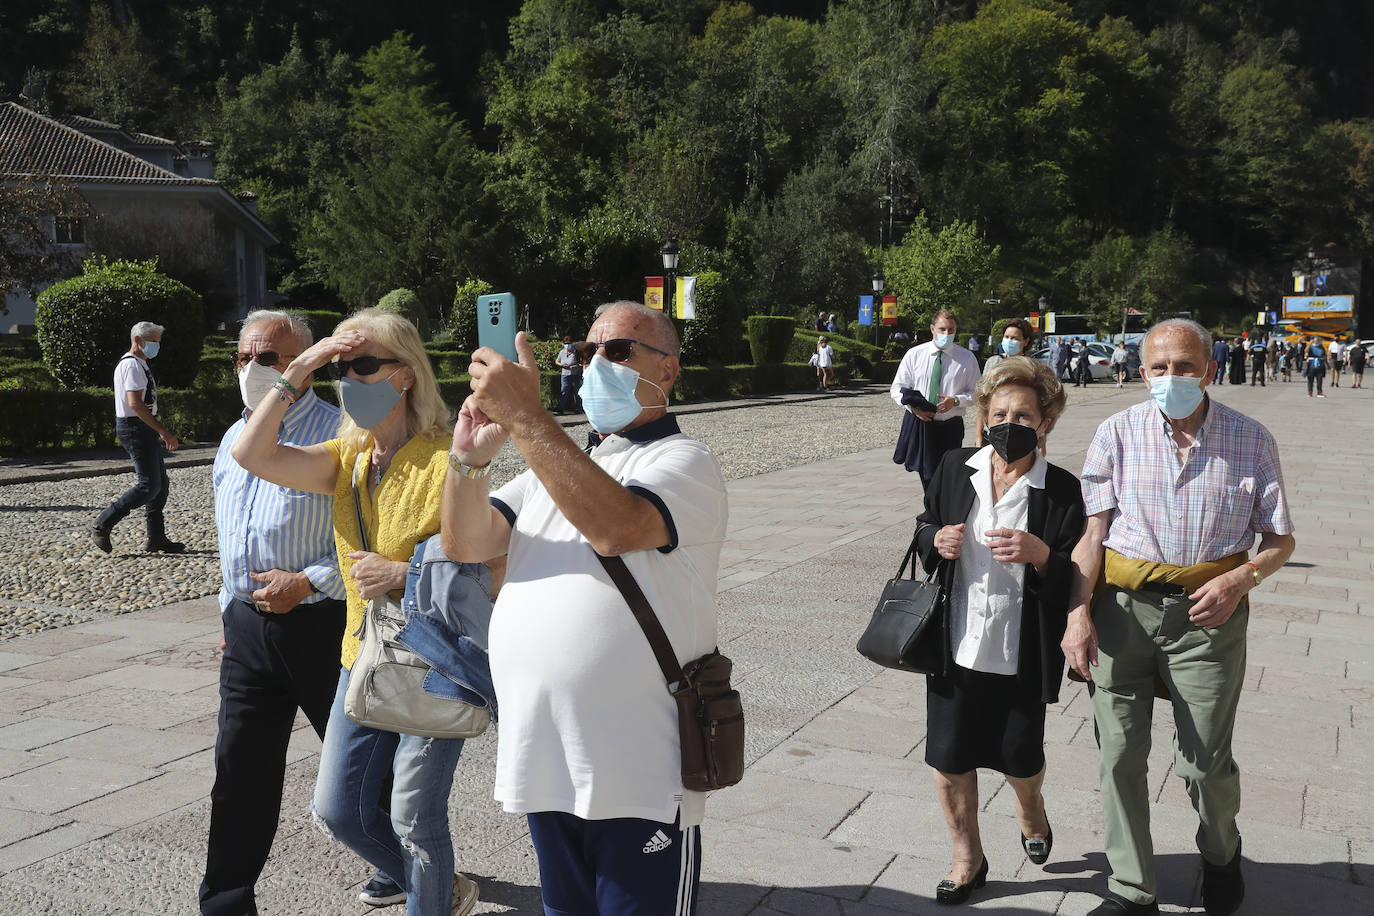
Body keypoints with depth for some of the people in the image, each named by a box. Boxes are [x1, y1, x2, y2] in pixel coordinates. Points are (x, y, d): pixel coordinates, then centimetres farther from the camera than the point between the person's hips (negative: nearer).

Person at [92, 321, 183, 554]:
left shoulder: (138, 364, 20)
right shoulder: (132, 364, -14)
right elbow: (135, 403, -24)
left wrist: (159, 433, 23)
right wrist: (164, 432, -25)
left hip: (142, 429, 11)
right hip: (136, 428, -11)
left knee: (160, 482, 11)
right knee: (149, 485, -12)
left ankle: (156, 538, 14)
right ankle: (102, 525, -5)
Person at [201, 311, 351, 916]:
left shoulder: (338, 434, -10)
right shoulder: (233, 440, 14)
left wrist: (308, 582, -18)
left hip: (320, 624, -6)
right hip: (248, 627, 6)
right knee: (240, 770, 8)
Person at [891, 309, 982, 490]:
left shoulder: (967, 358, 0)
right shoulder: (914, 354, 2)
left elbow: (976, 393, 2)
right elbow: (897, 388, 4)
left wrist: (956, 401, -19)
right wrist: (912, 406, -15)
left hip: (949, 428, -2)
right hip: (918, 425, 2)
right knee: (927, 479, 12)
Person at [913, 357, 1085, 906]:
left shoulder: (1062, 491, -8)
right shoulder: (954, 469, 1)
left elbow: (1075, 582, -8)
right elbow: (925, 527, 15)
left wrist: (1040, 555, -28)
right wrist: (936, 540, -8)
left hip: (1022, 656, -2)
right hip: (956, 648, 2)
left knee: (1020, 759, 14)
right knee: (948, 759, 8)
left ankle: (1031, 810, 50)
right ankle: (967, 858, 32)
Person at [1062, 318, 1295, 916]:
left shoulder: (1250, 440, 1)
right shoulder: (1118, 433, 1)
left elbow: (1281, 538, 6)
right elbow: (1092, 529, 0)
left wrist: (1239, 580, -13)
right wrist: (1078, 613, -9)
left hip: (1209, 612, -1)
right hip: (1122, 608, 1)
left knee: (1205, 760, 6)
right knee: (1120, 752, 4)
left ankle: (1221, 855, 39)